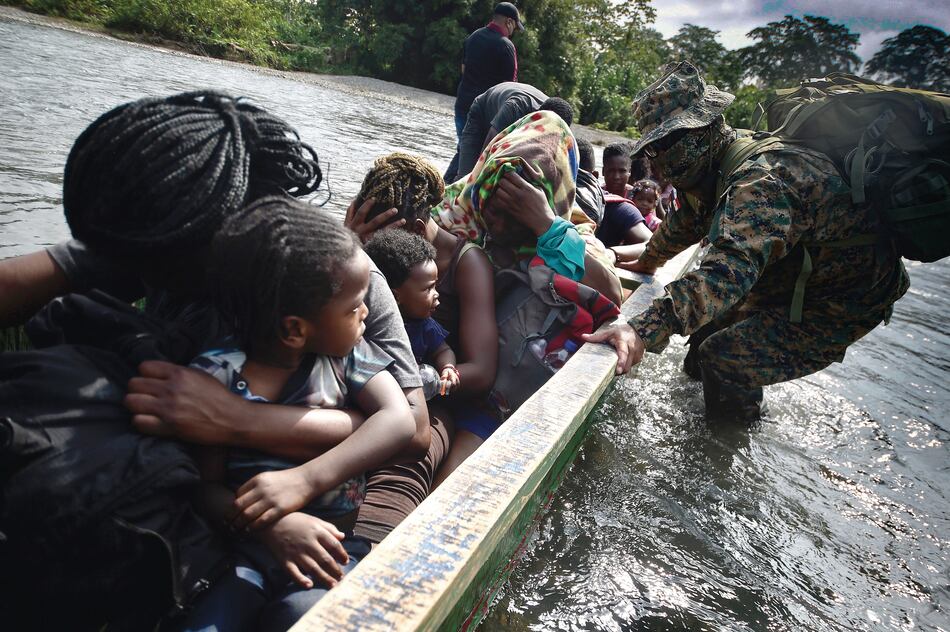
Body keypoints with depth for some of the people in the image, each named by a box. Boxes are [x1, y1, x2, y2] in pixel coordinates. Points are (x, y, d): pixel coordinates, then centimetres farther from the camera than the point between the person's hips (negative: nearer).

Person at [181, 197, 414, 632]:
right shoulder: (214, 376, -8)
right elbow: (207, 487, -7)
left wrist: (306, 480, -26)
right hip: (249, 549, 0)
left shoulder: (346, 352, -2)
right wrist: (273, 524, -27)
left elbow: (400, 421, -14)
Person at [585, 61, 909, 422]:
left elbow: (727, 272, -50)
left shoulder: (760, 183, -34)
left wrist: (644, 329, -59)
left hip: (844, 299, -10)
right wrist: (647, 262, 31)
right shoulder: (720, 168, -2)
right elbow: (688, 221, 18)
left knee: (724, 358, -18)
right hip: (797, 278, 10)